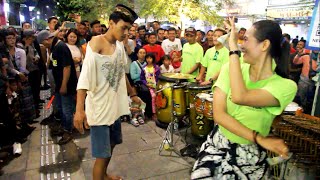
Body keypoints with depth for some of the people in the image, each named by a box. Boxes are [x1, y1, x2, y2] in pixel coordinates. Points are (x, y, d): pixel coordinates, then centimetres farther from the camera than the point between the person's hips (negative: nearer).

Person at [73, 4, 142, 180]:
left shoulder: (120, 46, 8)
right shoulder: (96, 42, -14)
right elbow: (85, 75, -24)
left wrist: (132, 94, 26)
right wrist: (79, 108, -33)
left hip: (115, 106, 8)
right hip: (99, 108, -8)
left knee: (111, 145, 23)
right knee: (102, 154, 1)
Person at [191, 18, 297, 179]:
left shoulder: (285, 86, -16)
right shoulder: (230, 69, -8)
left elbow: (239, 97, -35)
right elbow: (218, 114, -16)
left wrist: (233, 48, -27)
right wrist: (259, 139, -23)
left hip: (250, 156, -2)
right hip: (217, 145, 2)